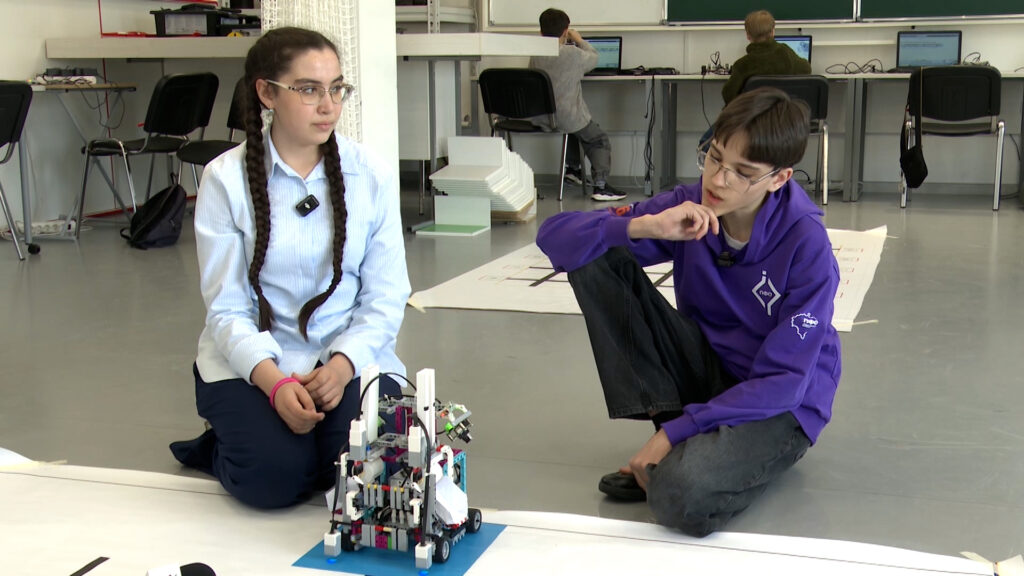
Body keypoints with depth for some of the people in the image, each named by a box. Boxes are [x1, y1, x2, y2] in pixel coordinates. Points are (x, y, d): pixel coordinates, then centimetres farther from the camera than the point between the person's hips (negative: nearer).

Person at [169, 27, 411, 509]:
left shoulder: (369, 174, 0)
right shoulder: (226, 178, -5)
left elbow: (385, 298, -2)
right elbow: (226, 308, -8)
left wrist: (342, 365, -20)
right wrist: (274, 381, -24)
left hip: (350, 356, 2)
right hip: (251, 359, -1)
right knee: (272, 477, -24)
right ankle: (221, 450, 11)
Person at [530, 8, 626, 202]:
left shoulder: (535, 56, -3)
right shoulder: (573, 54, -17)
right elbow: (593, 58, 2)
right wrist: (579, 40, 17)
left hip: (540, 118, 6)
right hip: (568, 117, -6)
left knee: (576, 126, 37)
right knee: (600, 141, 13)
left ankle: (573, 168, 44)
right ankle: (600, 186, 3)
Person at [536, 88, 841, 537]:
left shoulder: (805, 244, -22)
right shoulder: (688, 209, -10)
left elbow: (782, 383, -22)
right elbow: (555, 236, -13)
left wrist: (675, 433, -26)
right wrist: (646, 226, -29)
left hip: (779, 406, -5)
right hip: (706, 372, 5)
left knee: (680, 495, -38)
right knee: (594, 261, -15)